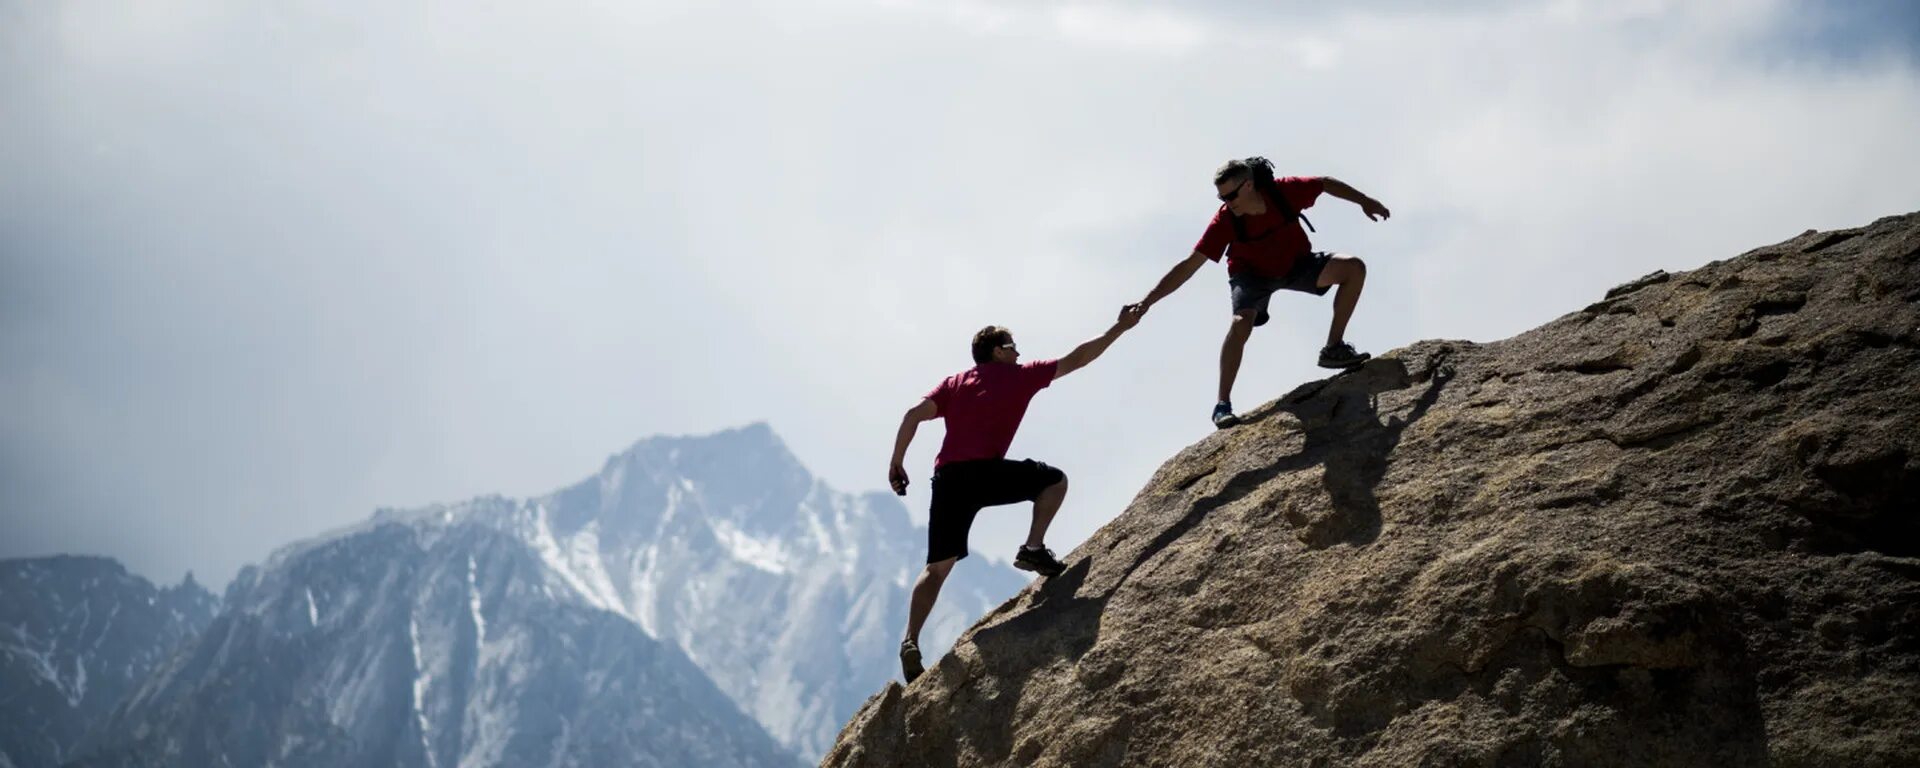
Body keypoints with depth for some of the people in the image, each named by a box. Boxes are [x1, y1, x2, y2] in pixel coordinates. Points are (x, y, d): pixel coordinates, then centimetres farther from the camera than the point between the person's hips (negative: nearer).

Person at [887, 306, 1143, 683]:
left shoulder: (953, 383, 23)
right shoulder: (1019, 375, 14)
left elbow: (914, 415, 8)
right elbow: (1076, 359, 19)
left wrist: (896, 462, 11)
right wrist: (1119, 329, 27)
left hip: (946, 478, 5)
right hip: (985, 471, -4)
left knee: (938, 567, 8)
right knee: (1055, 481, 17)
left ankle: (910, 641, -7)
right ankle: (1033, 549, 0)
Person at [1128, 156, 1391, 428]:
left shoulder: (1285, 191, -29)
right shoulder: (1224, 220, -30)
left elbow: (1326, 183, -8)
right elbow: (1189, 265, -28)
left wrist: (1364, 201, -2)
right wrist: (1148, 301, -33)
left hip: (1297, 264, 3)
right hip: (1251, 275, -3)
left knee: (1354, 268, -13)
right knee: (1241, 322, -32)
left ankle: (1334, 349, -2)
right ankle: (1223, 405, -24)